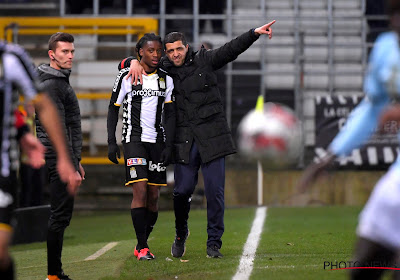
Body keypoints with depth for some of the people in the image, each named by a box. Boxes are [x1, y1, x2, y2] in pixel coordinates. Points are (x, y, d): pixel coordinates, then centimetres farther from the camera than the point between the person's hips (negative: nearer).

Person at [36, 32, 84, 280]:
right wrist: (70, 167, -20)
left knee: (61, 215, 11)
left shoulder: (61, 81, 19)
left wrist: (76, 161, 24)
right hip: (59, 159, -10)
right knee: (60, 215, -9)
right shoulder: (52, 85, -14)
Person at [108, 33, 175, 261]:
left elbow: (170, 114, 10)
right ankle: (142, 247, -12)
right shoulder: (127, 76, -1)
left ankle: (142, 244, 17)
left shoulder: (166, 80, 9)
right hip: (134, 139, -4)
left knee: (153, 197, 3)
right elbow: (113, 109, 5)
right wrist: (112, 142, -2)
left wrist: (168, 145, 0)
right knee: (140, 191, -15)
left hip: (157, 140, 4)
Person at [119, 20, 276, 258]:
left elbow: (232, 50, -5)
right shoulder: (163, 69, 8)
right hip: (185, 140, 1)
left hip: (212, 137, -1)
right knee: (182, 191, -1)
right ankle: (181, 235, 26)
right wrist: (134, 62, -9)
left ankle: (214, 243, 6)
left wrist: (254, 33, -19)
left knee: (215, 191, -4)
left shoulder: (204, 60, 4)